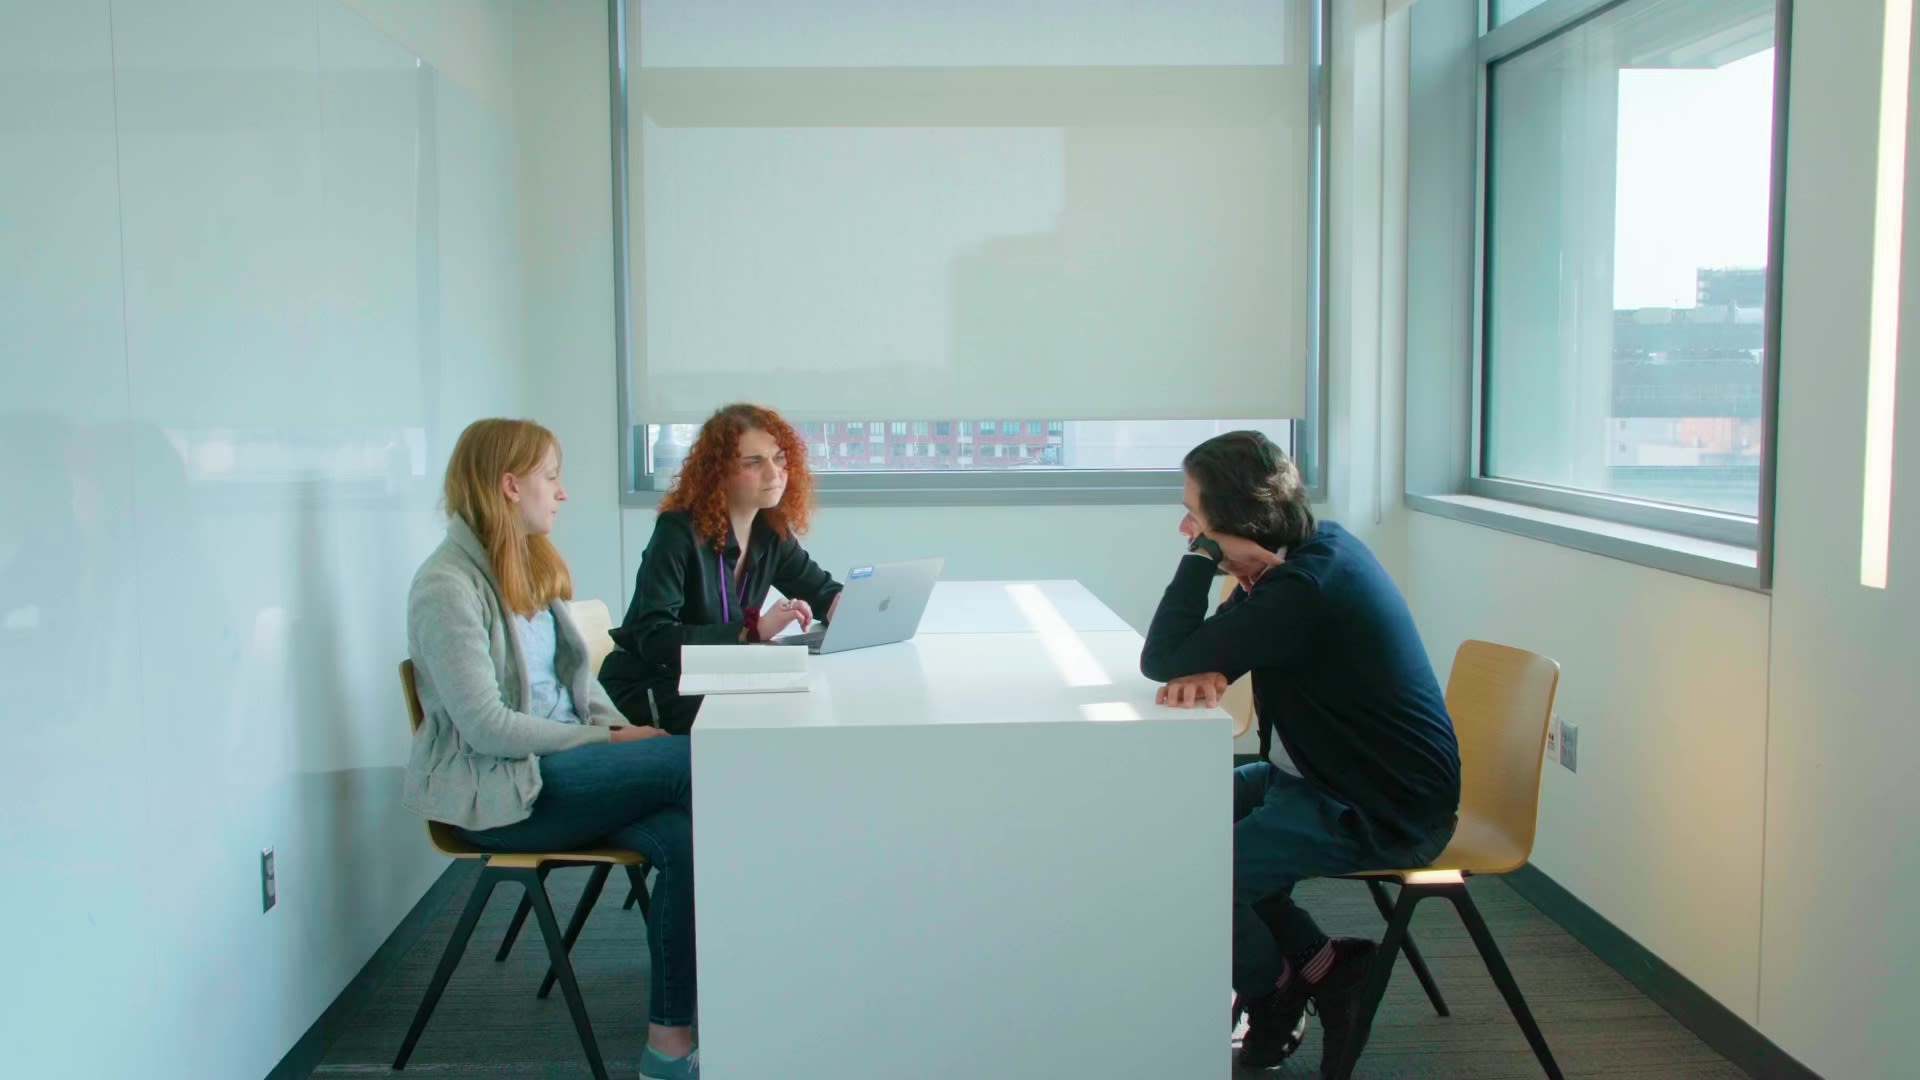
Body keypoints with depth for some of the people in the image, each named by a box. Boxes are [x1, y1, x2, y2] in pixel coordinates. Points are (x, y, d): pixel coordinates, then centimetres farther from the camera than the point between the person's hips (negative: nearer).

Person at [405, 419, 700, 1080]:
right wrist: (606, 741, -15)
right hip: (494, 791, -7)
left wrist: (623, 731, -2)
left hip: (558, 766, 7)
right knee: (693, 764, -20)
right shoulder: (448, 585, -13)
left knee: (685, 839, -22)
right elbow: (486, 726, -18)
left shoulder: (530, 568, 13)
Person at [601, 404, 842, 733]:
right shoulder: (679, 531, -21)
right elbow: (654, 639, -30)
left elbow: (825, 596, 7)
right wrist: (753, 629, -36)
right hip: (643, 690, -7)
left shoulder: (771, 531, -1)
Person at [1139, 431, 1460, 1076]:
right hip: (1329, 775, 10)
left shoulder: (1304, 588, -28)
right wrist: (1206, 670, -19)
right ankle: (1319, 967, 14)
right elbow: (1200, 646, 5)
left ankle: (1273, 993, 13)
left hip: (1383, 812, -10)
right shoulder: (1317, 545, 2)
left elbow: (1162, 661, -24)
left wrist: (1203, 552, -21)